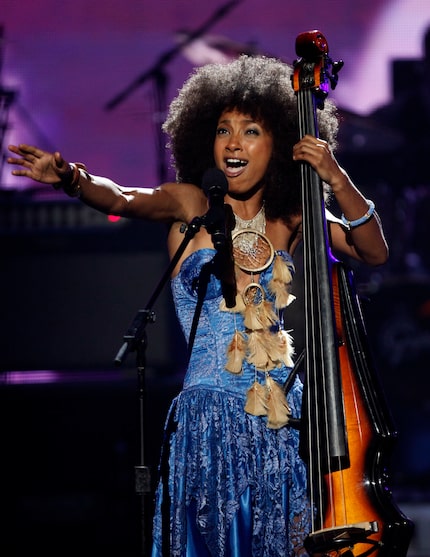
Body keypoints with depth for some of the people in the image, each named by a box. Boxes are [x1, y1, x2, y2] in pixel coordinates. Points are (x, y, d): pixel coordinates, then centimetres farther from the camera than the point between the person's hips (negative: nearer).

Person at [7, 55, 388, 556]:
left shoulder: (288, 221, 8)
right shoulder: (191, 205, 0)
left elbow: (374, 252, 5)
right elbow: (123, 199, -14)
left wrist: (337, 181, -8)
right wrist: (73, 180, -35)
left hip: (284, 419, 3)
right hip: (210, 421, -3)